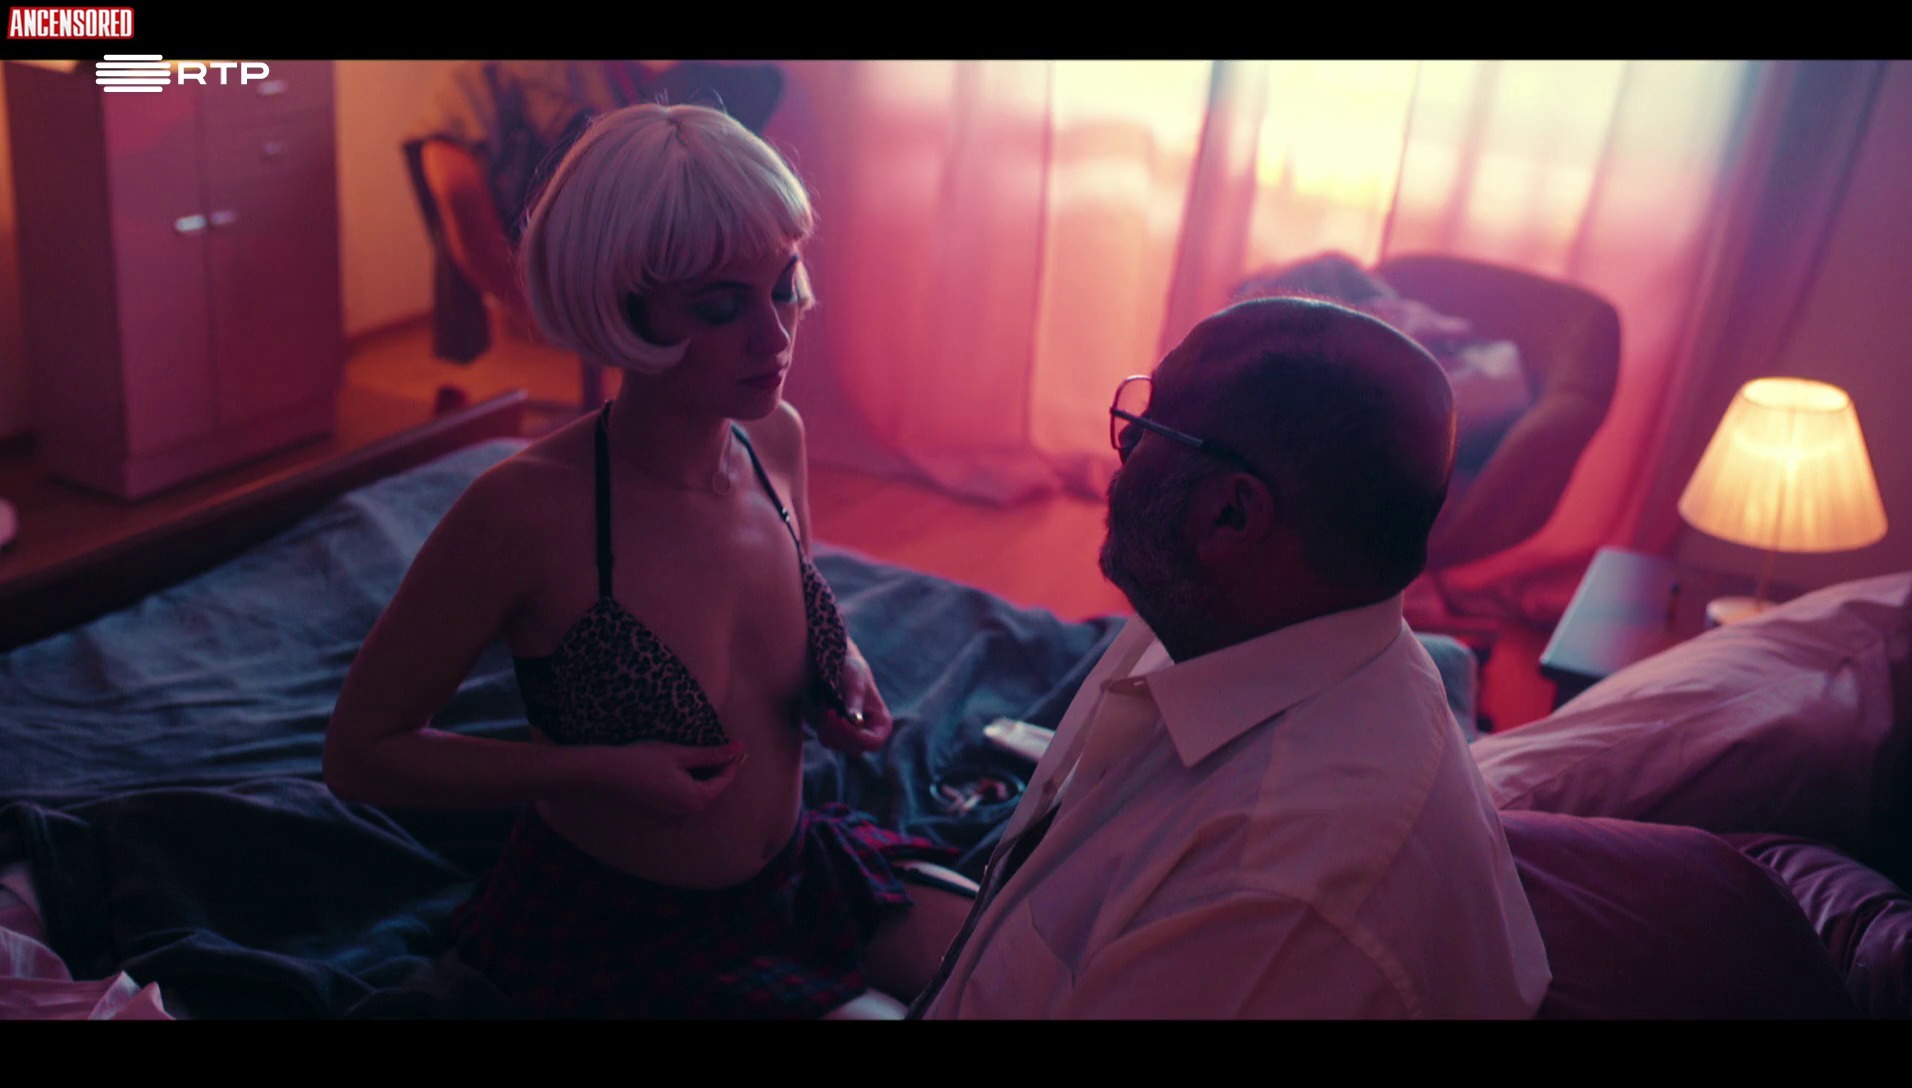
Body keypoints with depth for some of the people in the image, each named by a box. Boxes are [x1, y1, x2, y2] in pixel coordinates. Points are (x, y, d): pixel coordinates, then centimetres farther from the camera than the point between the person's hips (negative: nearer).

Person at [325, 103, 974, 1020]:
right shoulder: (528, 509, -26)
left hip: (800, 868, 6)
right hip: (617, 932, -5)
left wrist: (843, 670, -7)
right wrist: (599, 771, -24)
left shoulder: (777, 440, -8)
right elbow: (359, 755, -15)